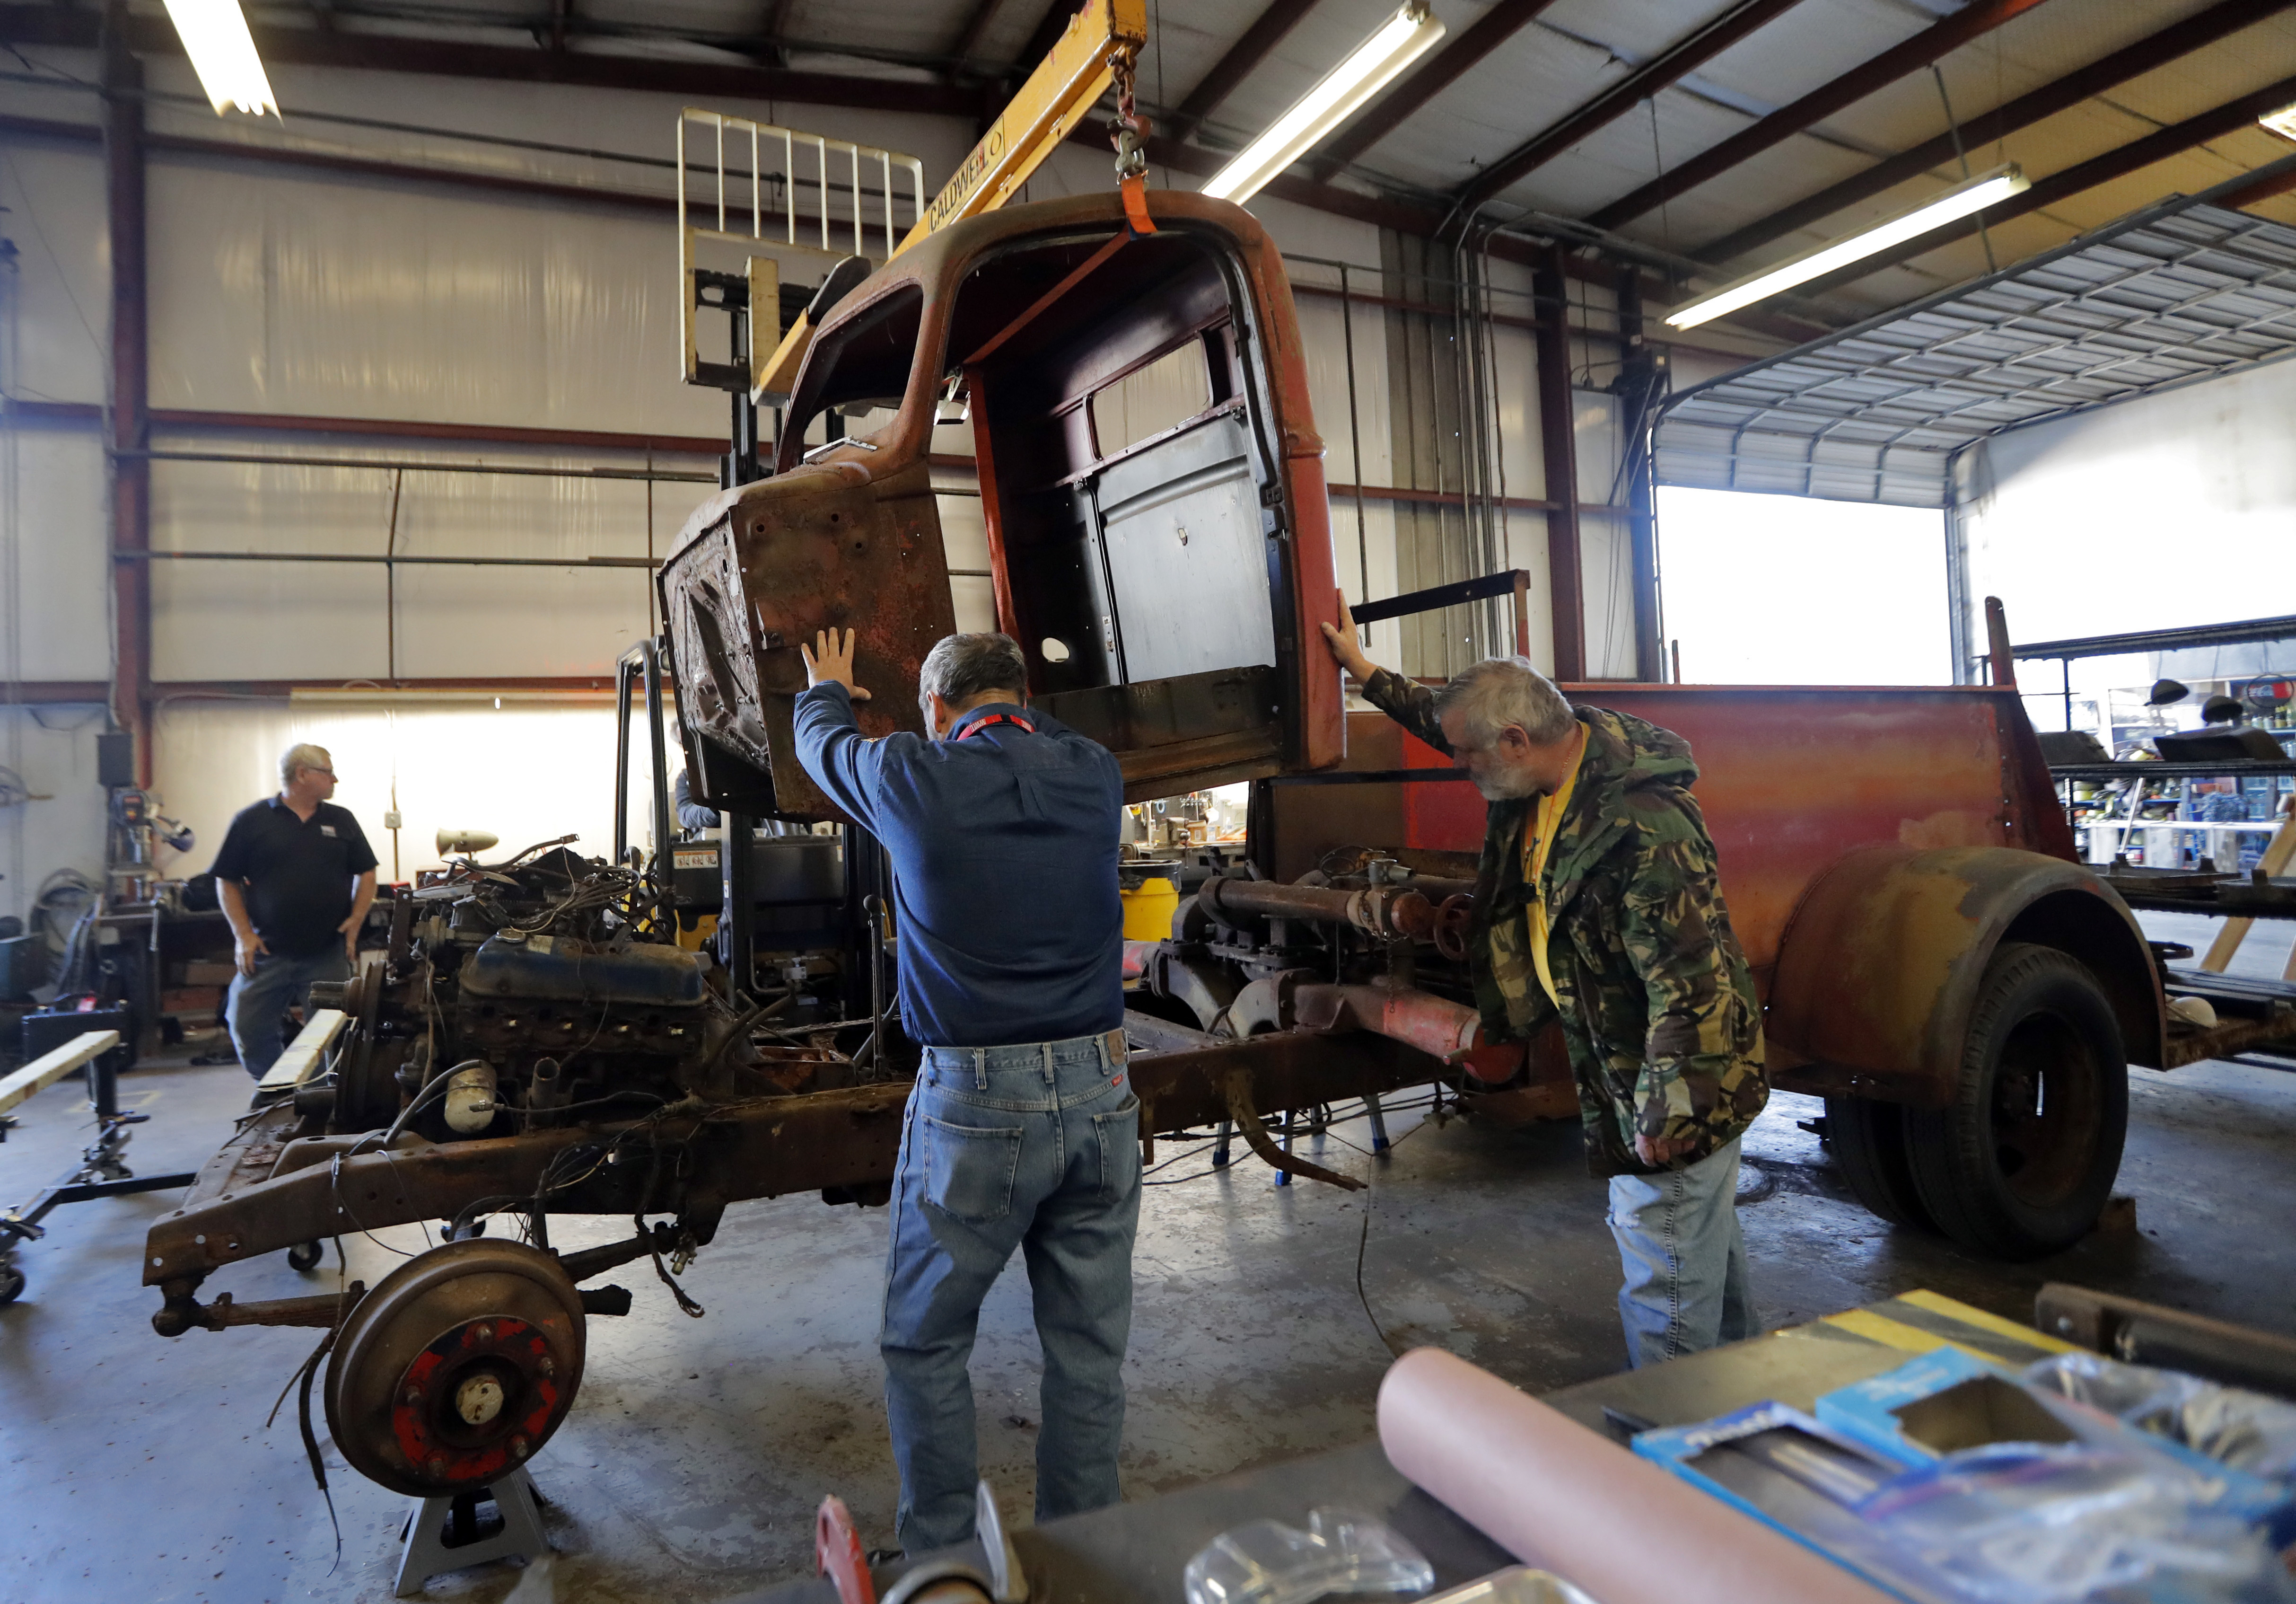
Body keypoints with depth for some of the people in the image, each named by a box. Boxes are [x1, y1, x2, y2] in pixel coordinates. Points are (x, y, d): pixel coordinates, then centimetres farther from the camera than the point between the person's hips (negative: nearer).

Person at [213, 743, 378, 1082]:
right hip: (266, 953, -1)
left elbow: (366, 873, 12)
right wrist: (243, 934, -7)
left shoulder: (342, 820, 9)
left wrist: (355, 920, -2)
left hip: (328, 955, 2)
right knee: (248, 1029, 3)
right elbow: (227, 881, 2)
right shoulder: (251, 821, 0)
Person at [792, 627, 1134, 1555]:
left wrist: (828, 688, 39)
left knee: (925, 1343, 16)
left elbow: (820, 744, 16)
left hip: (975, 1104, -4)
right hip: (1099, 1093, 4)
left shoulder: (914, 780, -6)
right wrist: (1008, 713, 46)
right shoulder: (1095, 775, 2)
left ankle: (942, 1562, 26)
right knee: (1088, 1346, 15)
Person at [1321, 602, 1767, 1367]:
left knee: (1665, 1287, 3)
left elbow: (1690, 986, -31)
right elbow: (1446, 720, 16)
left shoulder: (1644, 829, -33)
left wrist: (1664, 1115, -23)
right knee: (1705, 1241, 28)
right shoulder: (1549, 770, -3)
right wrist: (1364, 670, 23)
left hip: (1679, 1094, -10)